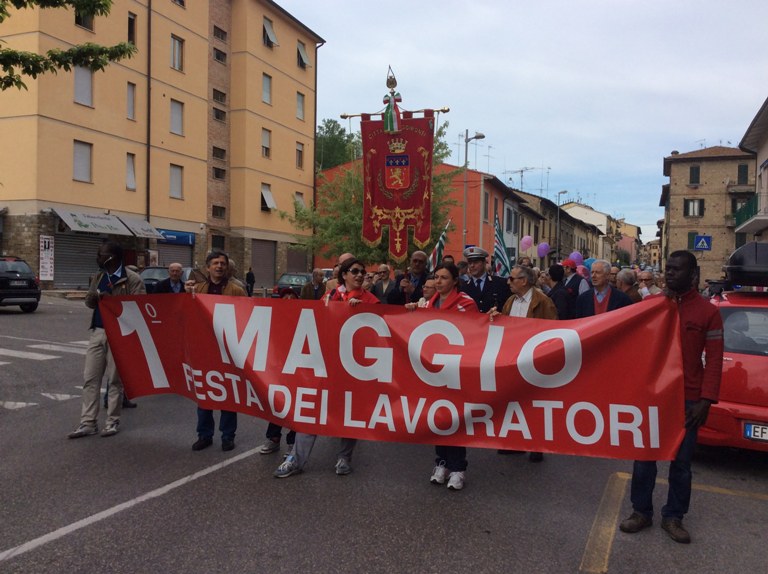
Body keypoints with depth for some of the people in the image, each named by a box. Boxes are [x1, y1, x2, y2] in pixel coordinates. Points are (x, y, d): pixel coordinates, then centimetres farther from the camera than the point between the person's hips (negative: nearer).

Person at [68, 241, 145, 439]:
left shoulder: (132, 279, -9)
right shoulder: (98, 277, 13)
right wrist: (96, 296, -10)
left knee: (115, 379, 4)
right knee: (90, 378, 5)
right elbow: (89, 302, 13)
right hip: (97, 332, 6)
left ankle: (113, 421, 15)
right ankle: (88, 423, 12)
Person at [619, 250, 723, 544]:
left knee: (681, 461, 9)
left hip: (687, 399, -1)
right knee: (644, 456, 9)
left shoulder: (708, 311, -2)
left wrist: (706, 400, -11)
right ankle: (641, 511, 22)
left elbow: (714, 359, -4)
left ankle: (673, 517, 24)